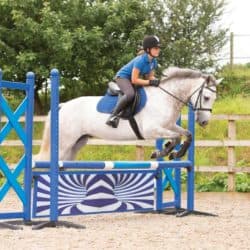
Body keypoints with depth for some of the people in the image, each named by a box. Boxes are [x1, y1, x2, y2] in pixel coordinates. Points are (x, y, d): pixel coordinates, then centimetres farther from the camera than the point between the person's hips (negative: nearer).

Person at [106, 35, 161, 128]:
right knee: (130, 94, -38)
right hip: (123, 76, -9)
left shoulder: (153, 61, -5)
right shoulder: (140, 60, -30)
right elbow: (134, 80, -29)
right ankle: (113, 115, -30)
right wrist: (150, 82, -33)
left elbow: (149, 76, 4)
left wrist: (156, 81, -17)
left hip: (132, 79, 9)